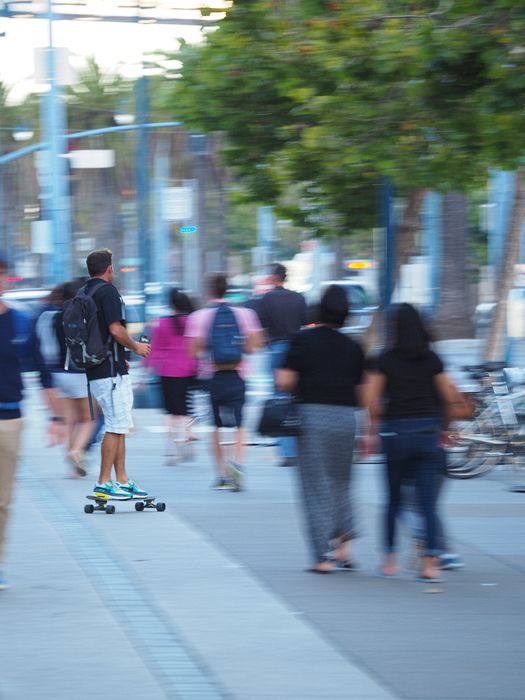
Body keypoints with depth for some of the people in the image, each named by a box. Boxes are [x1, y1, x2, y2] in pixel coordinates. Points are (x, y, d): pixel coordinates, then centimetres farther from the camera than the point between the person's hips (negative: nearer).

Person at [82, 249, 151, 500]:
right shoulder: (107, 290, -12)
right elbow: (115, 329, -20)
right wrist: (136, 347, -2)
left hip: (95, 372, 9)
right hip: (111, 372, -9)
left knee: (120, 427, 13)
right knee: (116, 427, -7)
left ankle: (122, 481, 13)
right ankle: (104, 483, -7)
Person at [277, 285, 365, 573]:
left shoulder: (303, 340, -4)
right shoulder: (352, 347, 6)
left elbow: (284, 381, -7)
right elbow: (361, 392, 6)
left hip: (312, 415, -3)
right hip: (346, 417, 3)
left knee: (316, 487, 2)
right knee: (340, 484, 19)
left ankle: (323, 557, -1)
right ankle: (343, 547, 8)